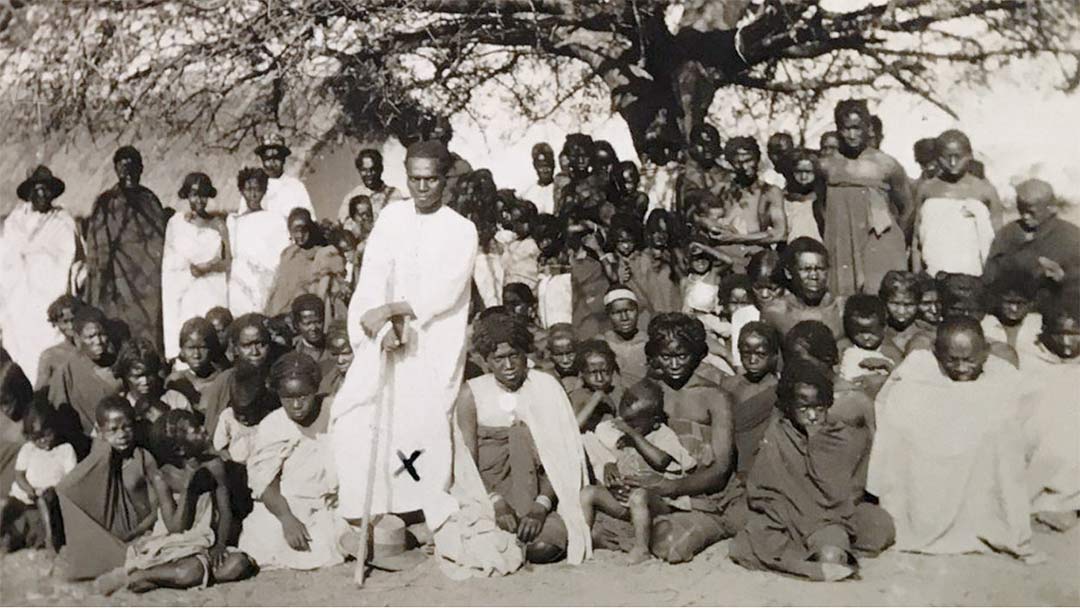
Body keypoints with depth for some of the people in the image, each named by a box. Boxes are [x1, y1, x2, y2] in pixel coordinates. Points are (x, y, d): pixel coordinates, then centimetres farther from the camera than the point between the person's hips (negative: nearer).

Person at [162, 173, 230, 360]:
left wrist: (209, 268, -10)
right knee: (183, 335, -8)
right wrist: (188, 268, -9)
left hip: (213, 292, 0)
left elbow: (228, 261, 7)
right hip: (183, 291, 0)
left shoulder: (218, 224, 8)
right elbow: (168, 262, 6)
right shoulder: (175, 223, 6)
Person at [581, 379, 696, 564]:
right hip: (621, 498, 6)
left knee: (639, 495, -39)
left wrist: (633, 434, -19)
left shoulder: (664, 435, -3)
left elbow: (661, 461, -23)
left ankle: (641, 549, -30)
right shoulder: (615, 432, 13)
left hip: (657, 501, -5)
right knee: (588, 493, -16)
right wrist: (608, 465, -6)